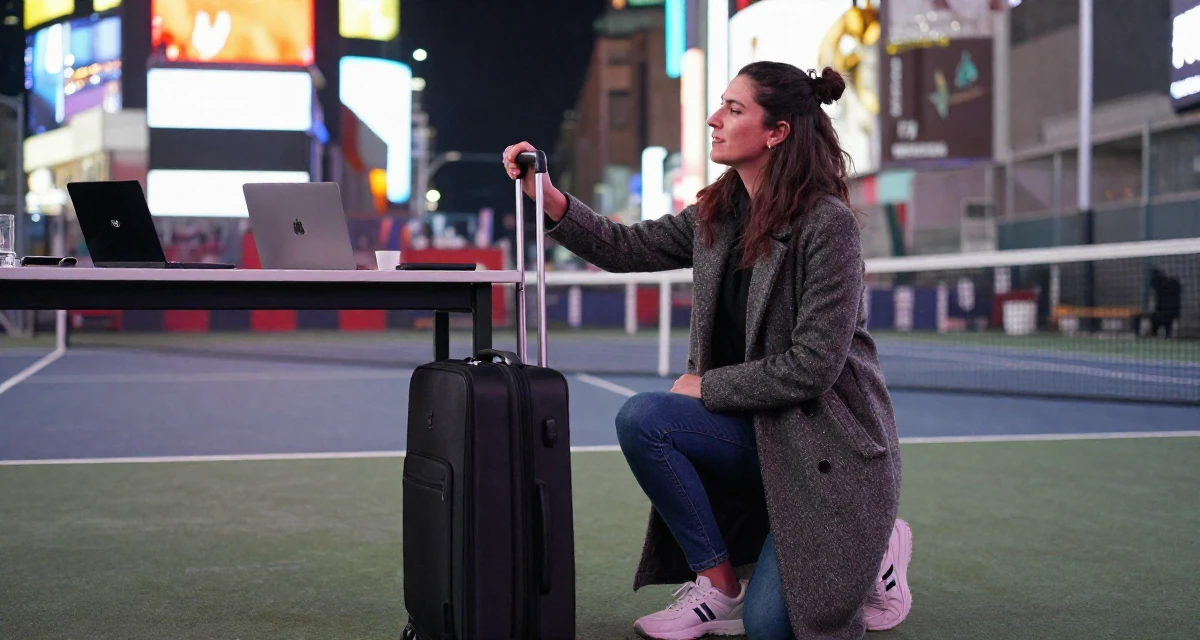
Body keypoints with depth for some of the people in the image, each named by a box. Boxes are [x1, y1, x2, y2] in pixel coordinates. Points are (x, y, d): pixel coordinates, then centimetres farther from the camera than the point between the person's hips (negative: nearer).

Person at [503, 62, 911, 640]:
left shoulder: (828, 224, -19)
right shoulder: (717, 214, 2)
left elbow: (811, 366, -22)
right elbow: (626, 247, 6)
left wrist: (704, 386, -12)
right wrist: (548, 197, -7)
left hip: (830, 439, -6)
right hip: (759, 433, 6)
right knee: (640, 420, -20)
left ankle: (873, 550, 19)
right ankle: (719, 588, -3)